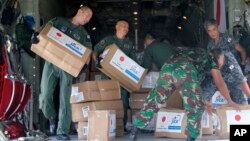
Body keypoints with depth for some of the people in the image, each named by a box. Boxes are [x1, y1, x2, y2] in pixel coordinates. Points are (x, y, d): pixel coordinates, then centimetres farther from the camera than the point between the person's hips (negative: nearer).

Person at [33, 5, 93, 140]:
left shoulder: (83, 34, 13)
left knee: (64, 98, -4)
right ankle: (52, 119, 26)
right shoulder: (59, 21, 8)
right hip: (51, 62, -1)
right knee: (45, 96, -3)